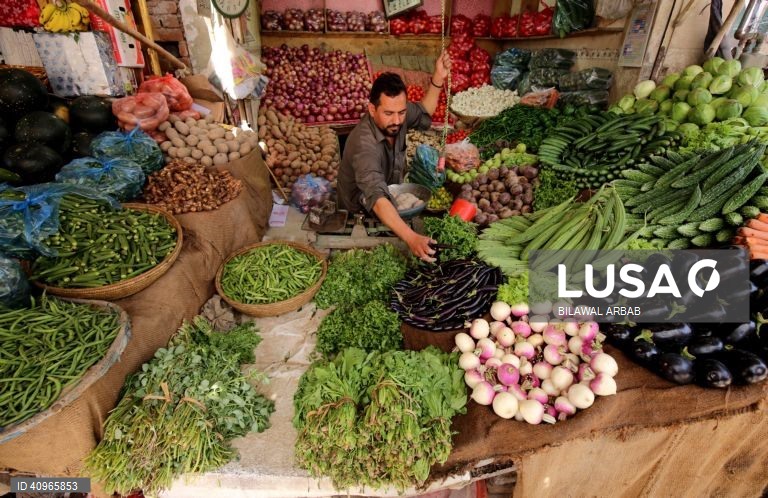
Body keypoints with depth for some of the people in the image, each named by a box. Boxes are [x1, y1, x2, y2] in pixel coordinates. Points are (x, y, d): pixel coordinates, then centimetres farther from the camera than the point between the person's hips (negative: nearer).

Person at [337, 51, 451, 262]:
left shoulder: (394, 115, -14)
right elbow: (377, 199, -50)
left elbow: (424, 113, 9)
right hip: (362, 214, -7)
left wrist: (438, 78, -8)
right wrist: (411, 238, -63)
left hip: (392, 198, 7)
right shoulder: (364, 144, -37)